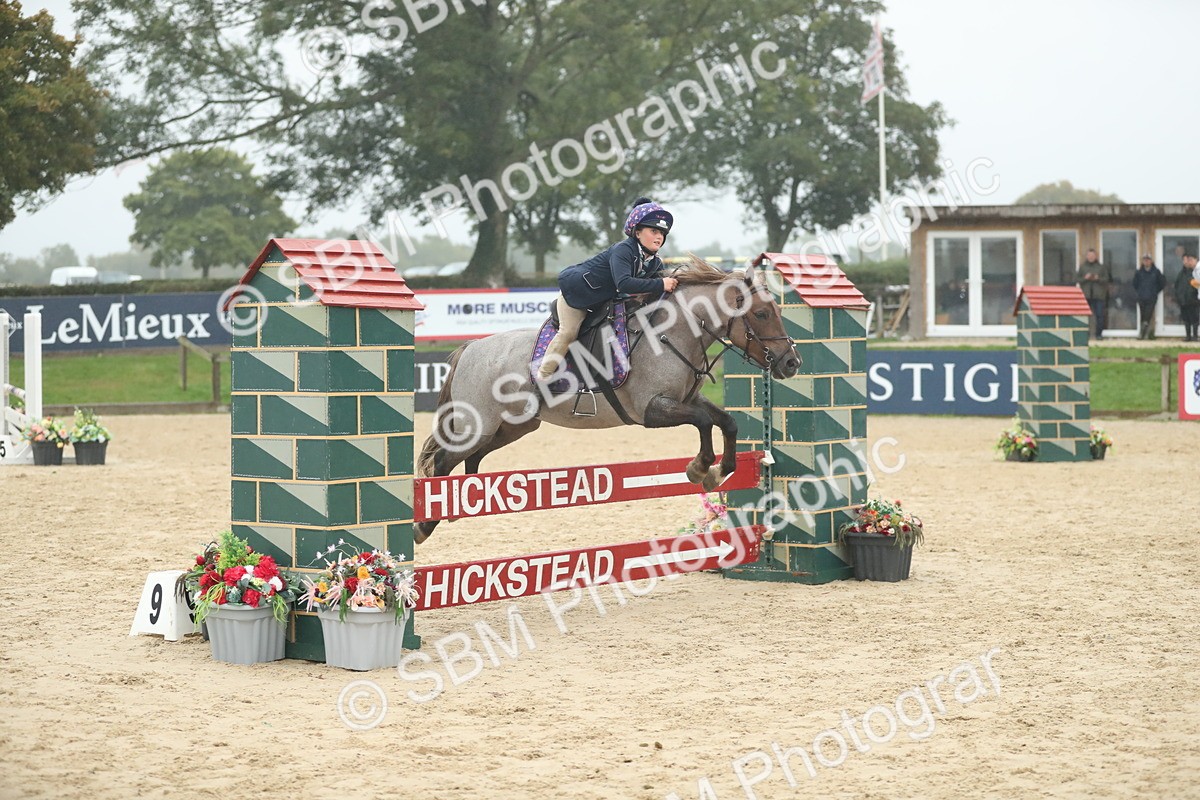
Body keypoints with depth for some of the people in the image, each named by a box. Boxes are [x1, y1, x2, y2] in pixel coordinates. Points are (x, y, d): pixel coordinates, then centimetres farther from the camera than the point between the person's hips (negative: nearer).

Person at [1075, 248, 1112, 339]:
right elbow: (1077, 279, 5)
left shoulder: (1101, 267, 8)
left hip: (1099, 295, 0)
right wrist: (1085, 278, -12)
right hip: (1086, 294, 1)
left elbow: (1106, 279, 5)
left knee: (1099, 315, -6)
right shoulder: (1082, 267, 9)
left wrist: (1098, 279, -13)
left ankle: (1099, 334, -1)